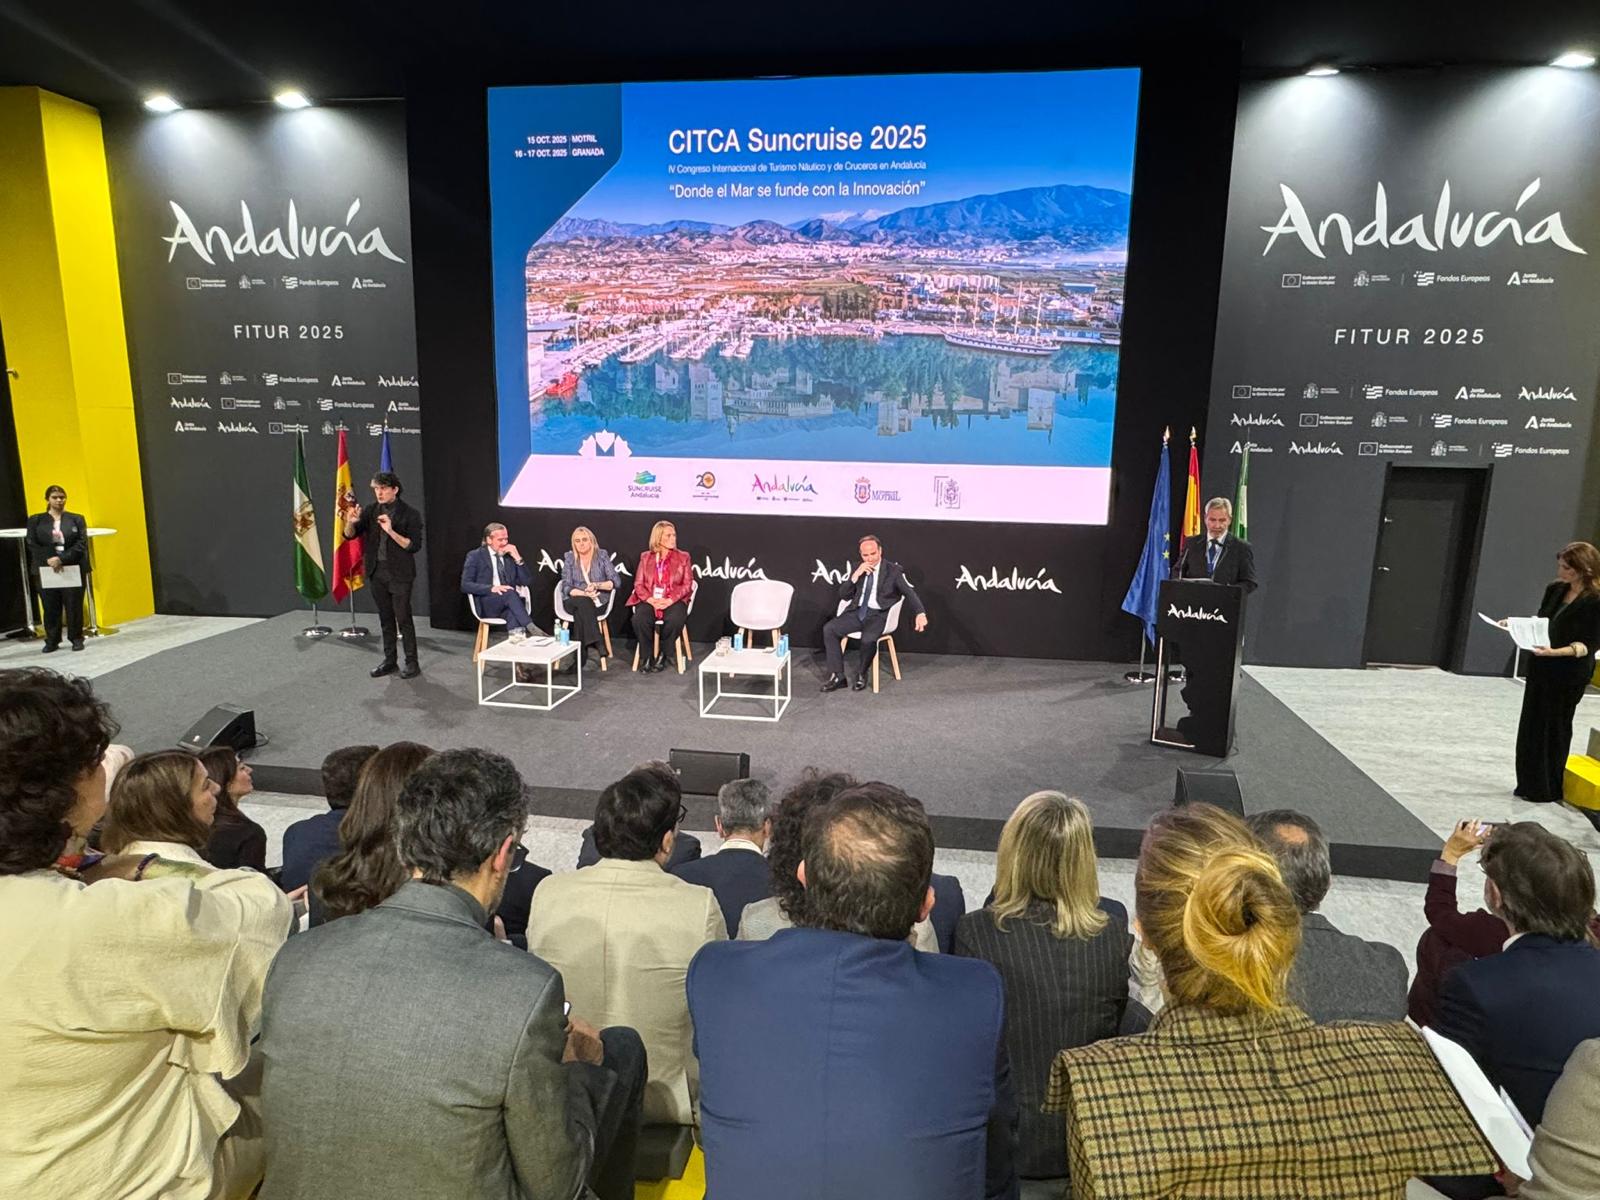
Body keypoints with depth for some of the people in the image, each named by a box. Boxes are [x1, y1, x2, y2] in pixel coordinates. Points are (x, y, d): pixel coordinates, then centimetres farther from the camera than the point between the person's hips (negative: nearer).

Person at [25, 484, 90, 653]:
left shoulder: (76, 519, 7)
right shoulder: (35, 520, 9)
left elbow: (82, 544, -3)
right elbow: (32, 545, 1)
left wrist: (62, 559, -16)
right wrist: (49, 560, -15)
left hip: (74, 570, -1)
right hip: (46, 571, 1)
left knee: (74, 606, 2)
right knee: (50, 607, 3)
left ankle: (76, 639, 11)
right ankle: (52, 641, 12)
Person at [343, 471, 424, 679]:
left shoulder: (409, 514, -8)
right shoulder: (371, 511, 5)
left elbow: (415, 545, -13)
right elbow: (350, 535, 4)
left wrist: (391, 531, -24)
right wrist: (350, 521, -18)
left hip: (399, 574, -5)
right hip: (376, 572, 5)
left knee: (403, 618, -4)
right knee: (385, 618, 13)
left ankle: (411, 663, 5)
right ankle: (390, 660, 22)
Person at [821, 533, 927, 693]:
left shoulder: (893, 570, -1)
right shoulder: (858, 569, 12)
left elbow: (910, 592, -11)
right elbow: (843, 595, 9)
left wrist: (921, 613, -31)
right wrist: (855, 575, -8)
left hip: (878, 615, -5)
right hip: (857, 612, 5)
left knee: (868, 639, -34)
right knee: (829, 629, -17)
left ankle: (862, 675, -6)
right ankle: (837, 676, -12)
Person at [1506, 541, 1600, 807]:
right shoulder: (1555, 590, 4)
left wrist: (1556, 652, -30)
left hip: (1569, 674, -6)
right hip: (1541, 668, 6)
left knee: (1554, 728, 4)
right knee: (1531, 724, 11)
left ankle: (1547, 790, 18)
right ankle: (1528, 785, 22)